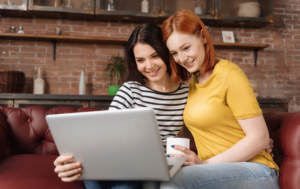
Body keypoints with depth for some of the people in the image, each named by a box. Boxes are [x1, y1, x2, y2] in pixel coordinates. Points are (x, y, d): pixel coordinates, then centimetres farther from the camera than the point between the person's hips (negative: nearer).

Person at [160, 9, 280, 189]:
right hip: (215, 174, 6)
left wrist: (206, 164, -16)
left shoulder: (229, 74, -10)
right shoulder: (192, 83, 13)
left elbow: (259, 138, -13)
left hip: (253, 170, -6)